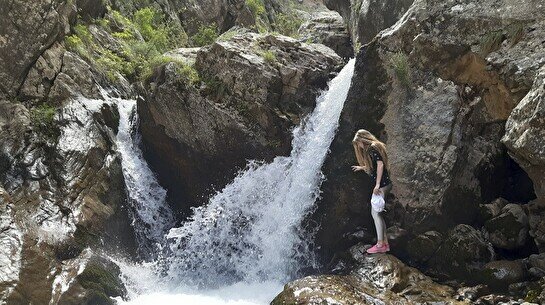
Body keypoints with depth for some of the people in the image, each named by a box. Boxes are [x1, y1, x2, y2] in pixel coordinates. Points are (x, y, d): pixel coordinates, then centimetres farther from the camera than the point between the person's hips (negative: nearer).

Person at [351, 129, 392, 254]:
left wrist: (377, 185, -25)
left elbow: (380, 164, -21)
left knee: (375, 213, -9)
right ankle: (385, 243, 11)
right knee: (377, 214, 10)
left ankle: (380, 244, -9)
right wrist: (362, 167, 44)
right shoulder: (373, 148, 20)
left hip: (382, 184, -10)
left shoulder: (372, 148, -10)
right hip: (384, 184, 10)